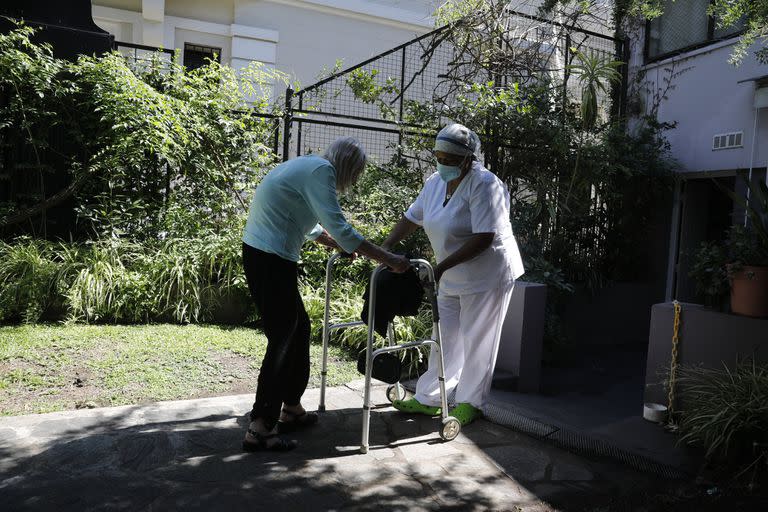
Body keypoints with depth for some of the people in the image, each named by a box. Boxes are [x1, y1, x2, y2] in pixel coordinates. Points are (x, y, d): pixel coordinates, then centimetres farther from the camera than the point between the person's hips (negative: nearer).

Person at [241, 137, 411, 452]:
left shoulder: (307, 166, 18)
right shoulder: (321, 170, -12)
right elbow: (339, 228, -20)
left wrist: (341, 245, 35)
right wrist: (387, 259, -17)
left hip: (262, 254, 10)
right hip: (270, 259, -10)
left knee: (298, 327, 16)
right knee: (282, 340, -4)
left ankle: (291, 409, 27)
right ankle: (259, 429, 4)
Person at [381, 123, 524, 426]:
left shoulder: (483, 185, -20)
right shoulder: (436, 182, 4)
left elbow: (484, 237, -27)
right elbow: (412, 218, 11)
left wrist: (443, 265, -29)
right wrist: (386, 247, -2)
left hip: (487, 277, -7)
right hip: (452, 279, 8)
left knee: (476, 341, 4)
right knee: (447, 339, 14)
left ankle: (470, 404, 20)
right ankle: (428, 400, 24)